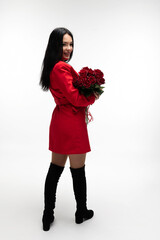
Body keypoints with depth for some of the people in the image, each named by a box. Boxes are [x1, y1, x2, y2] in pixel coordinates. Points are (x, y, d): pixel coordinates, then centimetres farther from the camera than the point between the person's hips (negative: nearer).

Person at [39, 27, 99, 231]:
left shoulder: (51, 68, 13)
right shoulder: (62, 68, -17)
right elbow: (75, 98, -19)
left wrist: (83, 110, 8)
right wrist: (93, 97, -1)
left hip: (59, 121, 9)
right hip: (72, 124, -9)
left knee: (55, 169, 15)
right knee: (78, 171, 8)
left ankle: (47, 216, 27)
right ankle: (81, 213, 30)